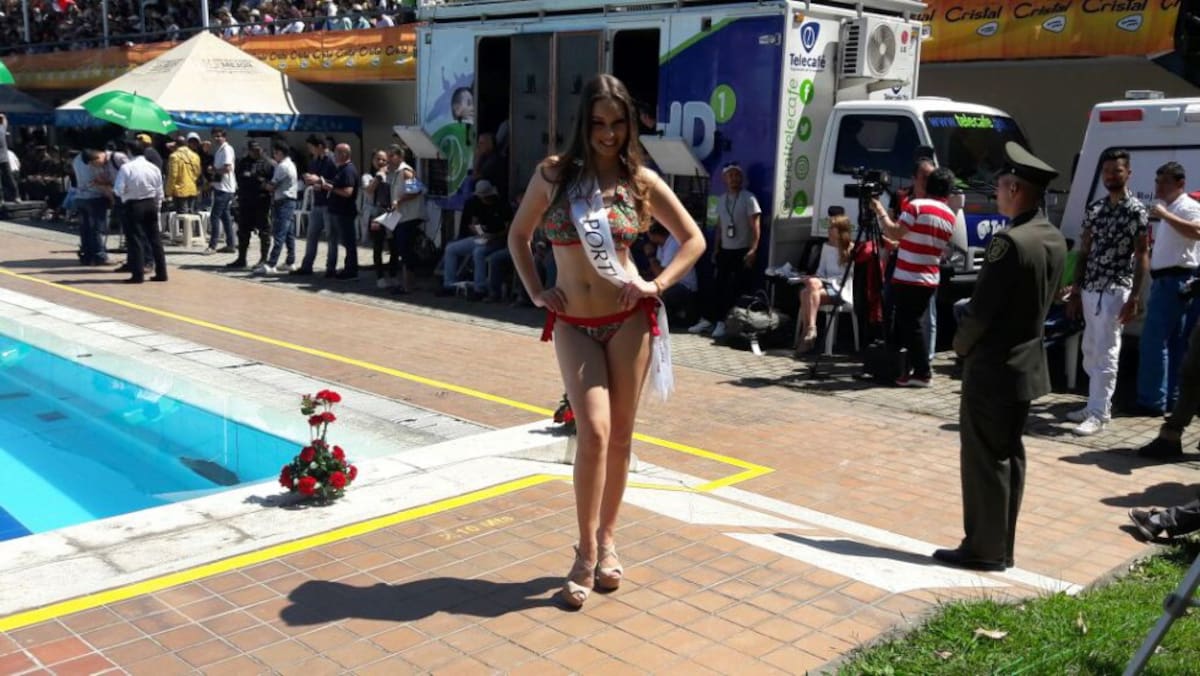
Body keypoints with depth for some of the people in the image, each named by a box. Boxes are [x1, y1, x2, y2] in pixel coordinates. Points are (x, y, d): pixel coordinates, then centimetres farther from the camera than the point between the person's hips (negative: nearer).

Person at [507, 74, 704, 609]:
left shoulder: (640, 181, 0)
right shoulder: (554, 175, 1)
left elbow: (694, 240, 9)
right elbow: (518, 234, 13)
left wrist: (657, 286, -4)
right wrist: (535, 292, 2)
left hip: (627, 320, 1)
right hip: (572, 324, 0)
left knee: (619, 437, 6)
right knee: (594, 432, -12)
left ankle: (606, 541, 24)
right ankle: (586, 554, 0)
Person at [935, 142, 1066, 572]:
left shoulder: (1010, 241, -22)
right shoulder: (1055, 239, 7)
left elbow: (981, 309, -20)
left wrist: (960, 345, -3)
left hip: (993, 367, -9)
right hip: (1027, 364, 9)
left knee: (983, 459, 0)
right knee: (1008, 455, 15)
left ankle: (984, 549, 7)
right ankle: (1001, 546, 23)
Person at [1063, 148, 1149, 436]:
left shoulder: (1136, 210, -7)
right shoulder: (1094, 208, 11)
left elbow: (1142, 256, -9)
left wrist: (1134, 298, -15)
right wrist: (1076, 290, 10)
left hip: (1115, 291, -7)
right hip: (1090, 291, 7)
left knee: (1106, 354, -5)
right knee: (1091, 353, 13)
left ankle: (1099, 414, -1)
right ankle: (1097, 404, 26)